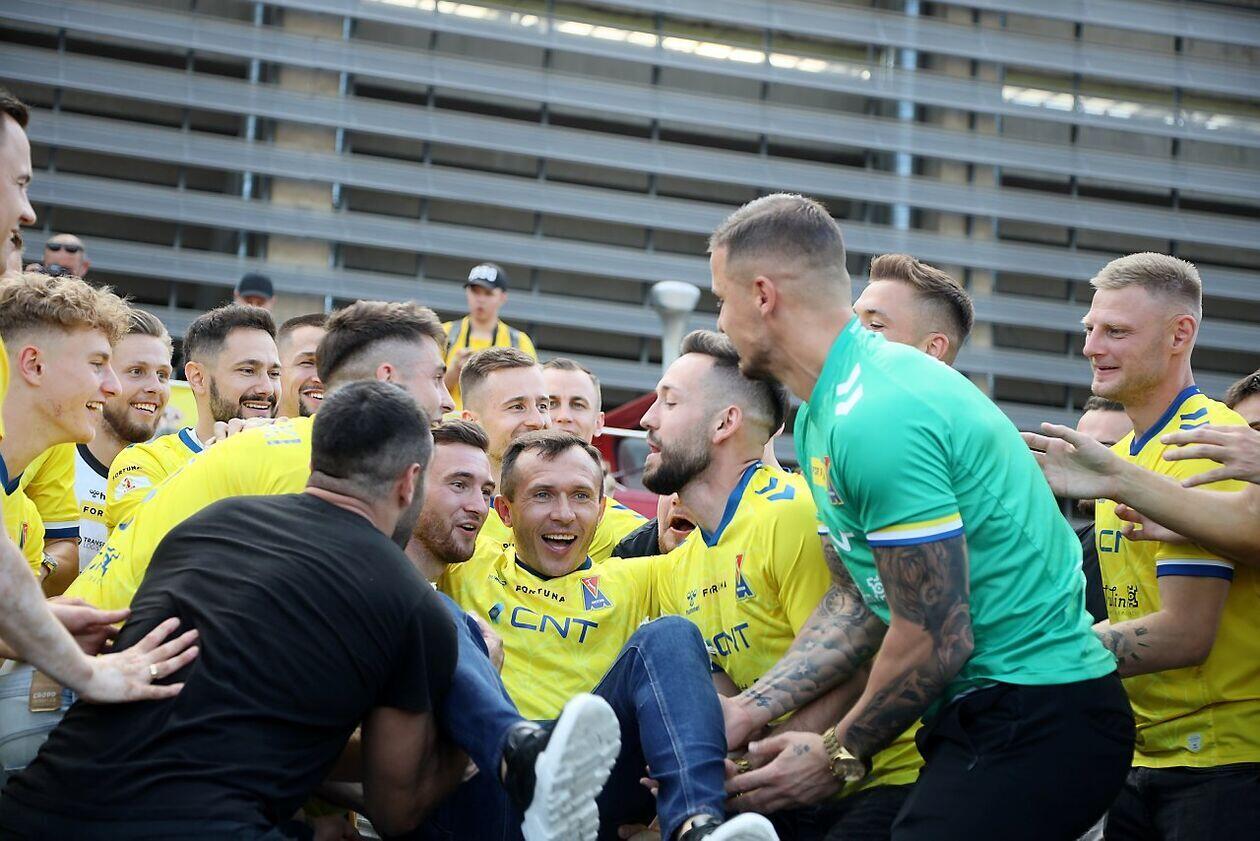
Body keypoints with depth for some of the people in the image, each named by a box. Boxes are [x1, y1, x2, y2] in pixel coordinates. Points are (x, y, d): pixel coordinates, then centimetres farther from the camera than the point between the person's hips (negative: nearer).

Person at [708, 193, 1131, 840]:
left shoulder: (875, 420, -21)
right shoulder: (821, 417, 11)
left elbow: (935, 638, -20)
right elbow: (856, 599, 14)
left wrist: (839, 758, -7)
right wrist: (746, 710, 7)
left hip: (1036, 725, -9)